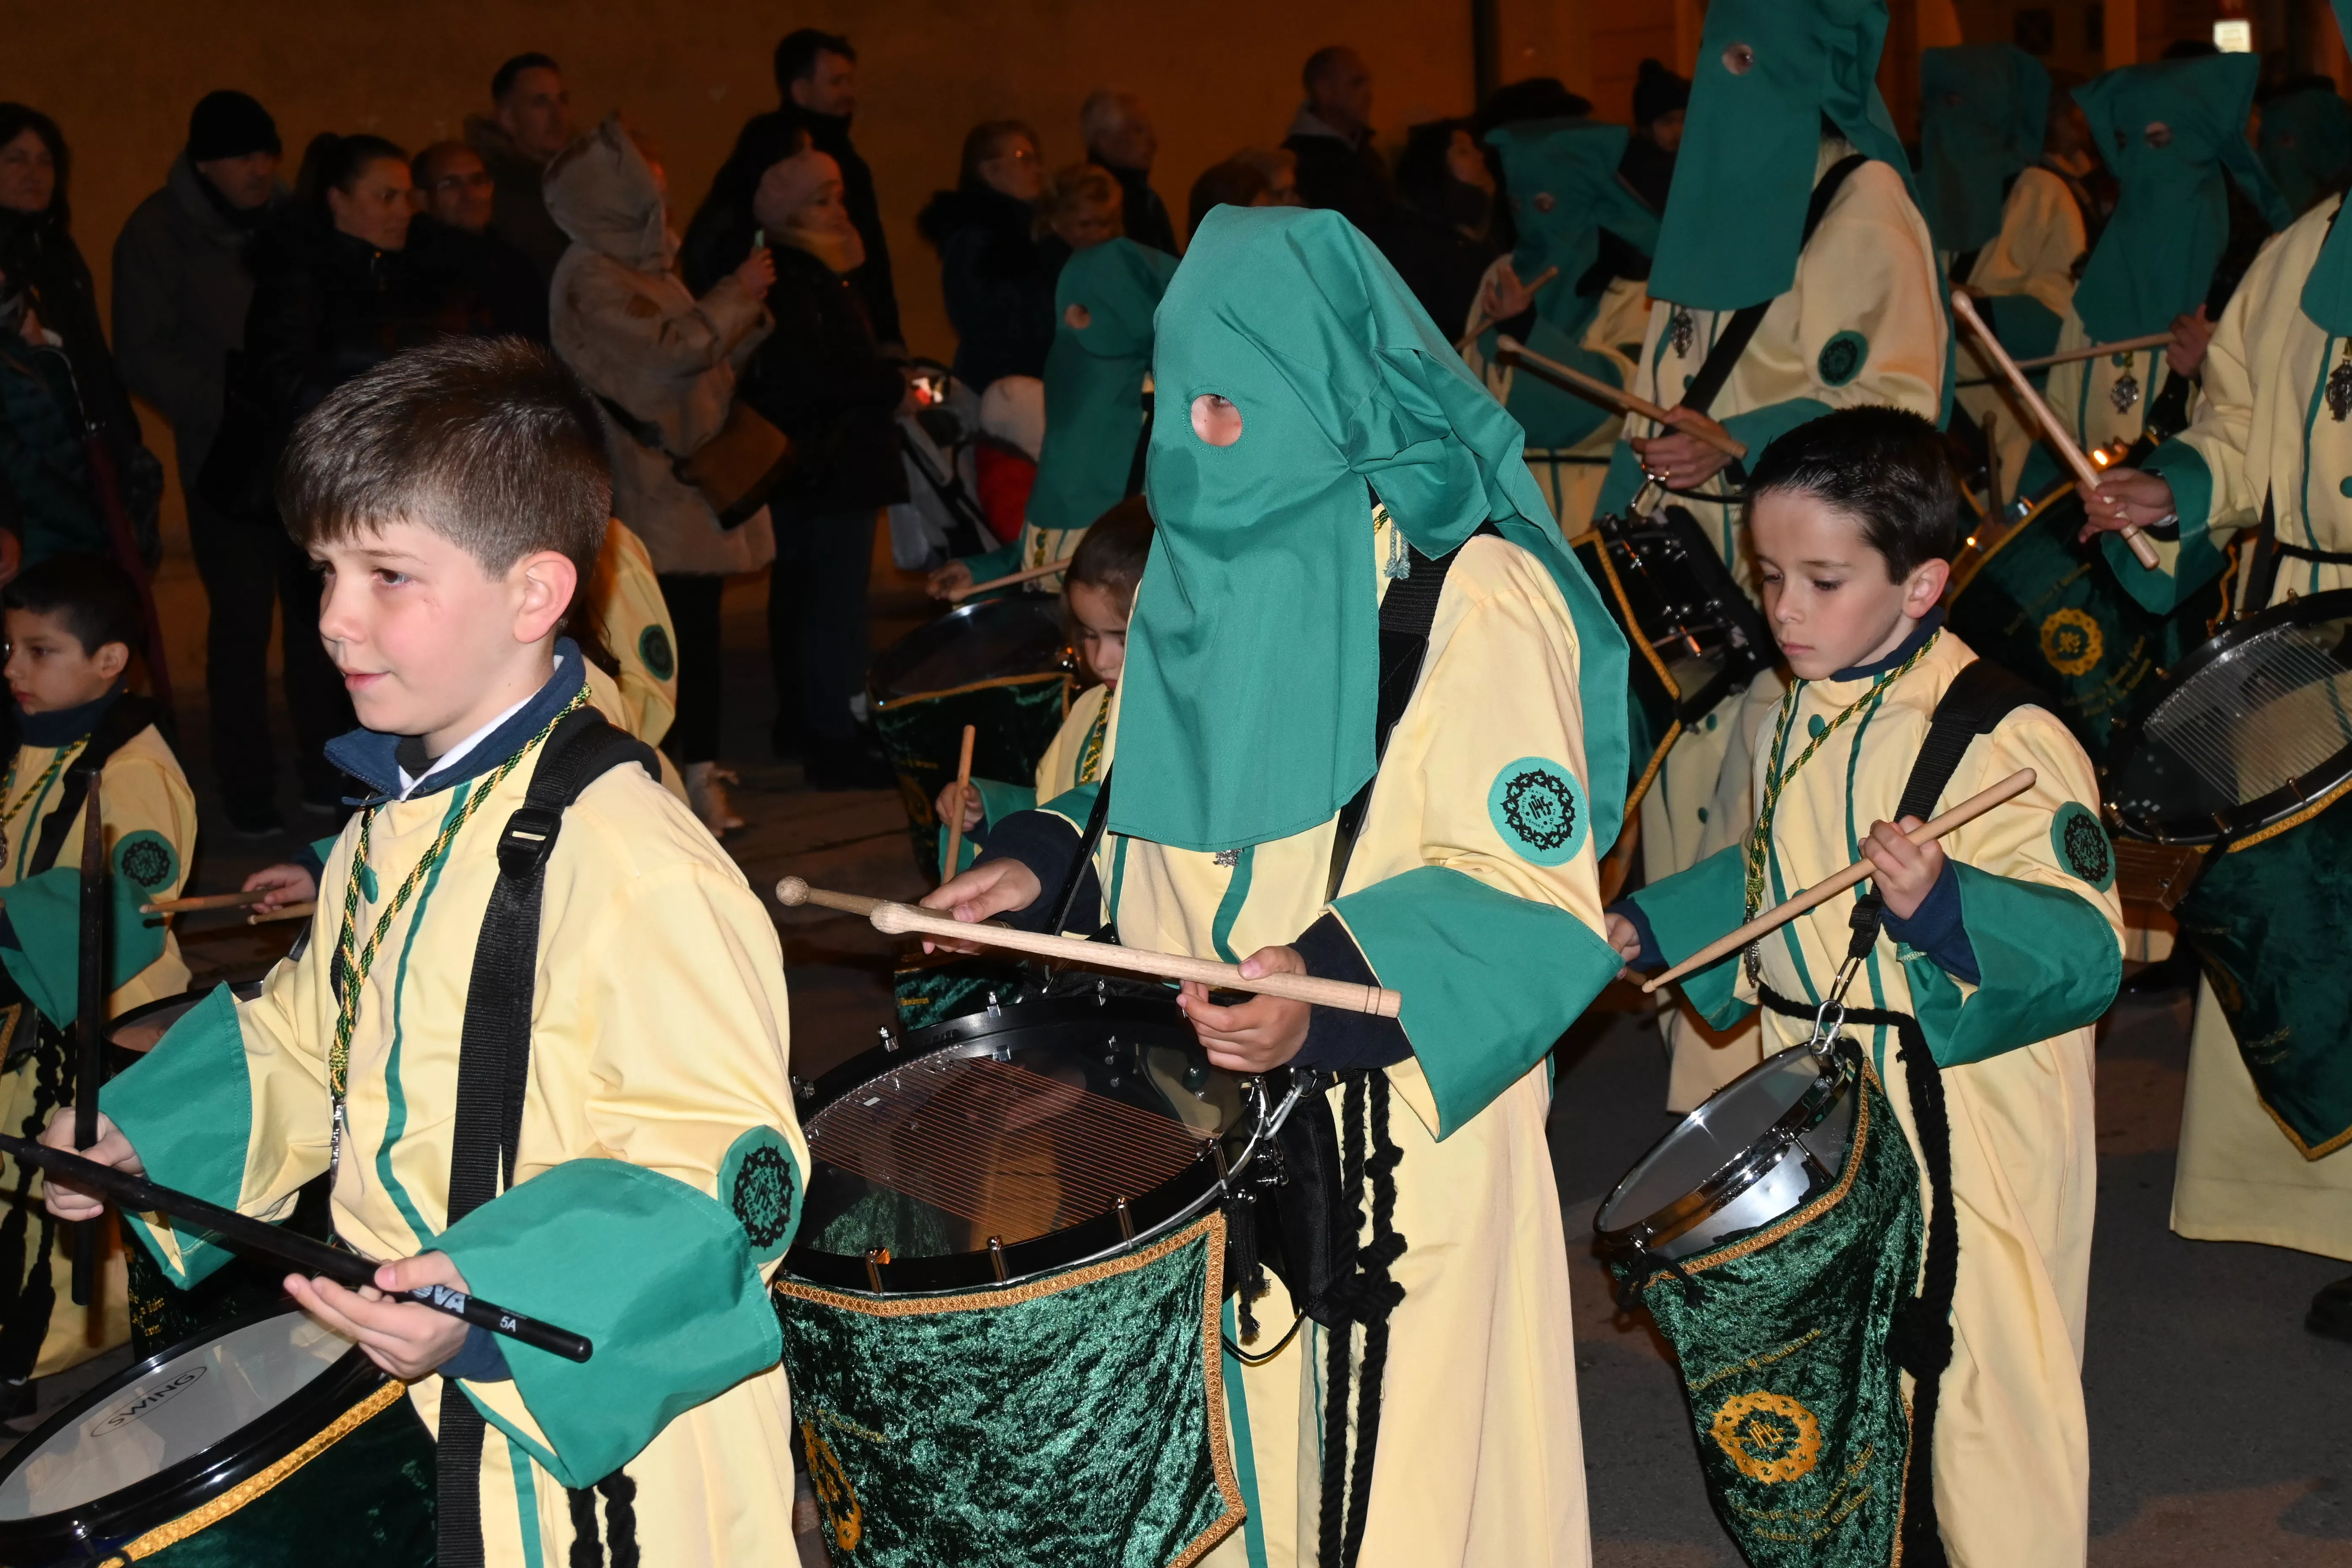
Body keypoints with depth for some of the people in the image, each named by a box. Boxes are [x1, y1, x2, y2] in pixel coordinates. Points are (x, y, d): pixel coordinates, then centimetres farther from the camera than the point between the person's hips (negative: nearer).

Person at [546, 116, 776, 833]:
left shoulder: (647, 266, 18)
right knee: (671, 638, -9)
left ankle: (700, 775, 17)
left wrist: (746, 316, 6)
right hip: (650, 488, -9)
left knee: (698, 632, 11)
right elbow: (673, 351, -23)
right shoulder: (591, 278, -12)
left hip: (695, 474, 9)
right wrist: (736, 294, -13)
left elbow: (711, 357, 23)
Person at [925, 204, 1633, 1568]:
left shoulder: (1473, 595, -15)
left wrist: (1334, 993, -31)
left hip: (1402, 1137, -6)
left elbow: (1533, 888, -18)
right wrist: (1045, 858, 5)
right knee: (1243, 1454, 13)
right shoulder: (1206, 560, 9)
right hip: (1209, 1119, 7)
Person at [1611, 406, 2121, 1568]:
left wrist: (1942, 902, -40)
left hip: (1963, 1120, -8)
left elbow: (2086, 948, -26)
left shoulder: (2005, 741, -21)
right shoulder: (1796, 722, 5)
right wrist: (1649, 928, 12)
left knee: (1977, 1375, 0)